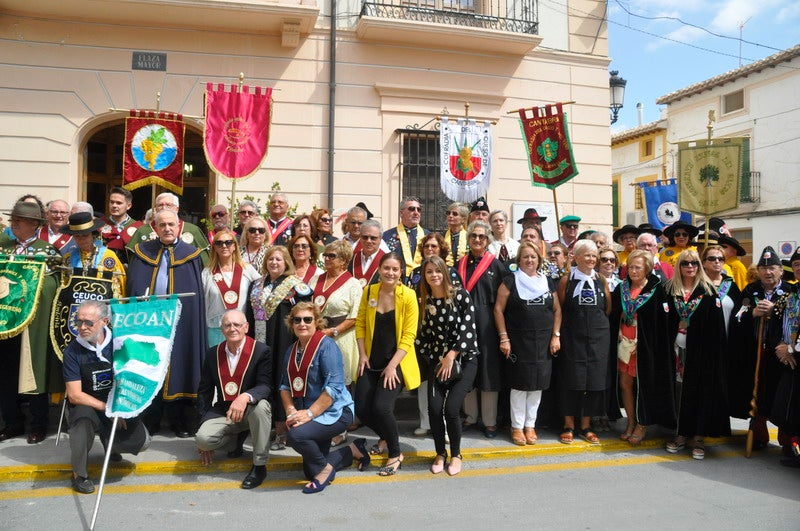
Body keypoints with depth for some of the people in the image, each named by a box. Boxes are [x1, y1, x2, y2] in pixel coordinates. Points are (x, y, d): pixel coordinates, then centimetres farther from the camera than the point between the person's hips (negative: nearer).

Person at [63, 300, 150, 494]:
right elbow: (74, 395, -13)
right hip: (86, 405, -2)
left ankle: (110, 441, 18)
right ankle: (79, 474, -15)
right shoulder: (73, 351, -10)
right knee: (82, 415, -37)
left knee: (141, 441, -18)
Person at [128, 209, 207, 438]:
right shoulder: (143, 252, 11)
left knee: (178, 367, 2)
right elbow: (134, 289, 7)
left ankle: (180, 422, 12)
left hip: (180, 322, -1)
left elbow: (197, 294, 2)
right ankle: (149, 421, 15)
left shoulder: (191, 254, 6)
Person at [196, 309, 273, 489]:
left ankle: (259, 465, -20)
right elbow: (204, 391, 9)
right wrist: (203, 421, 2)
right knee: (202, 439, -26)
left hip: (250, 411, -3)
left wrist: (245, 397, -40)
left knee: (261, 406, -38)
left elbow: (265, 386, -19)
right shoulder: (213, 354, 2)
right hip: (222, 412, 3)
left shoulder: (261, 351, -10)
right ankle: (237, 439, 11)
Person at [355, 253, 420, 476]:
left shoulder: (408, 296, -11)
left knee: (381, 407, -18)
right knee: (362, 409, 0)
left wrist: (392, 365, -16)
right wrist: (362, 354, -2)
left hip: (396, 363, -4)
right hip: (371, 362, 4)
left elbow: (408, 335, -11)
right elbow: (360, 324, 8)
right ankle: (386, 437, 34)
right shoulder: (369, 291, 0)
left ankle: (396, 454, 8)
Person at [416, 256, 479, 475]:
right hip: (437, 361, 3)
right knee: (434, 408, -10)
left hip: (464, 359, -3)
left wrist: (451, 356, -13)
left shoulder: (460, 295, -8)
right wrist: (435, 361, -1)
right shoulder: (423, 301, 3)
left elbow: (468, 328, -12)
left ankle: (456, 454, 11)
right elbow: (422, 336, 7)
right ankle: (440, 453, 15)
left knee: (451, 409, -14)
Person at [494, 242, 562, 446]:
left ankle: (530, 425, 20)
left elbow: (557, 309, 13)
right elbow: (498, 309, -4)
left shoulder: (548, 282, 10)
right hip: (518, 342, -3)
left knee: (537, 385, 7)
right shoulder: (510, 281, -2)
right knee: (519, 384, 1)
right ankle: (517, 426, 14)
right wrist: (504, 337, -9)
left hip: (543, 343, 4)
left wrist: (556, 335, 4)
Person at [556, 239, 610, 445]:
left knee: (594, 380, 6)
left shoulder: (601, 280, 5)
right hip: (572, 337, -3)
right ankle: (569, 426, 14)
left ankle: (585, 426, 18)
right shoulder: (566, 280, -1)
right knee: (571, 380, 2)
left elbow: (608, 308, 12)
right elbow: (559, 309, 2)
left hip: (597, 337, 3)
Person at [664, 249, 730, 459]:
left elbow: (716, 323, -3)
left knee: (700, 389, 0)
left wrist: (714, 350, -10)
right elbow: (667, 321, 6)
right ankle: (682, 433, 16)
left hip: (701, 348, -2)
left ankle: (698, 437, 8)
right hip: (678, 347, 2)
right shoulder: (670, 289, 7)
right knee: (680, 389, 5)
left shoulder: (707, 290, 1)